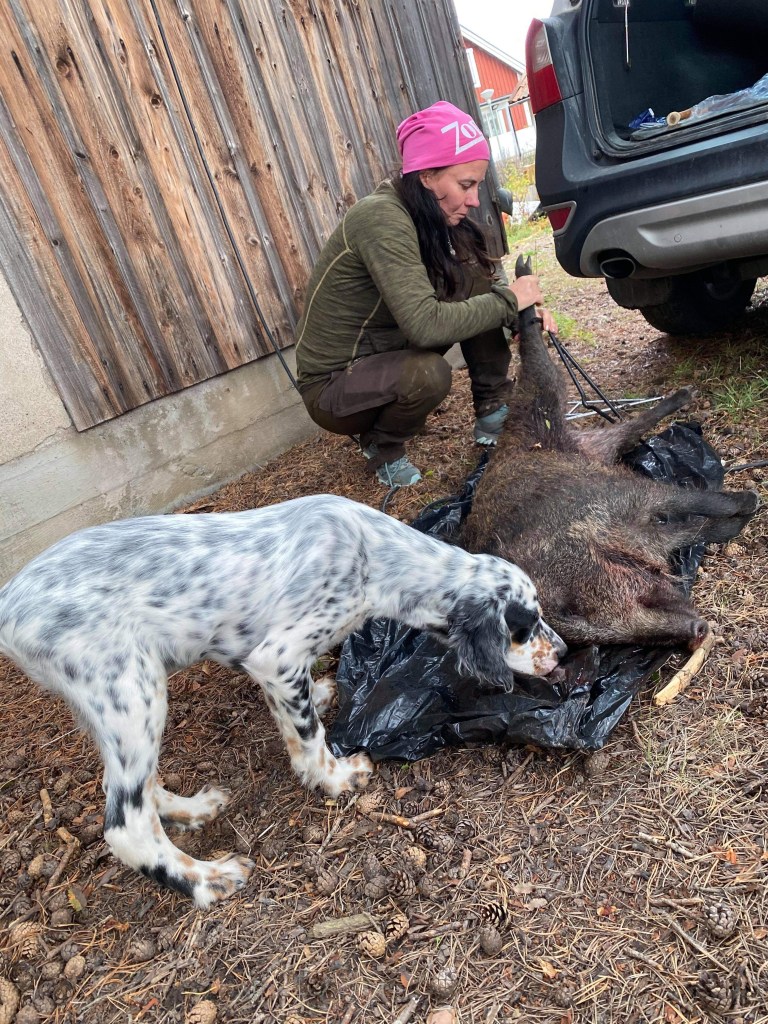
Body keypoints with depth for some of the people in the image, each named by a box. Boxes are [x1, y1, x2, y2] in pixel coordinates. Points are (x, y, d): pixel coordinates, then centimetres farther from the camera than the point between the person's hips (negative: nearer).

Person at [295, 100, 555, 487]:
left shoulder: (429, 215, -1)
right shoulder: (381, 218, -26)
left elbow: (487, 279, 5)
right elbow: (424, 324, -36)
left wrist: (524, 307, -16)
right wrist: (509, 300, -24)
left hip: (388, 350, 8)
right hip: (333, 385, -7)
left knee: (474, 282, -7)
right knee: (427, 373, -37)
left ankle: (492, 414, 3)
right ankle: (382, 447, -4)